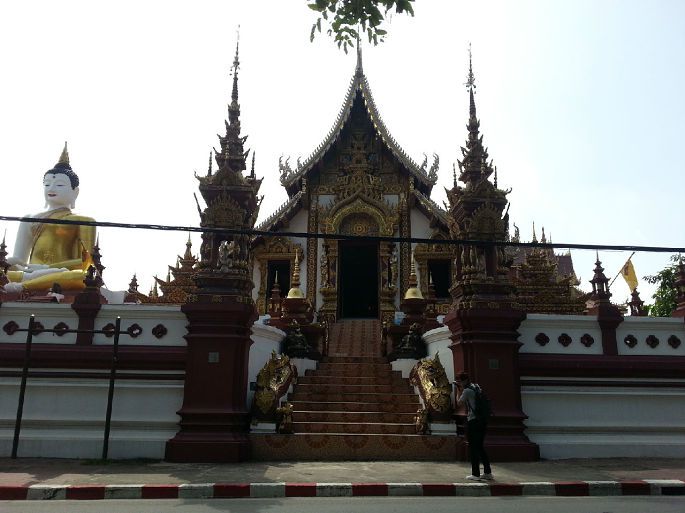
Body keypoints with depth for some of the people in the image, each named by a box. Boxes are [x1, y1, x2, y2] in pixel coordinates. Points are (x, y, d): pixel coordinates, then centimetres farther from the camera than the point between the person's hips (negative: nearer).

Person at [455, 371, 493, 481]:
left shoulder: (467, 391, -12)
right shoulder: (476, 387, 14)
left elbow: (459, 403, -1)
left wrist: (458, 390, 4)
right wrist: (461, 389, 18)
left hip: (473, 421, -8)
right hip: (482, 421, 8)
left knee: (473, 448, 0)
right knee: (480, 447, 16)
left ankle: (475, 474, 4)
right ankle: (488, 473, 18)